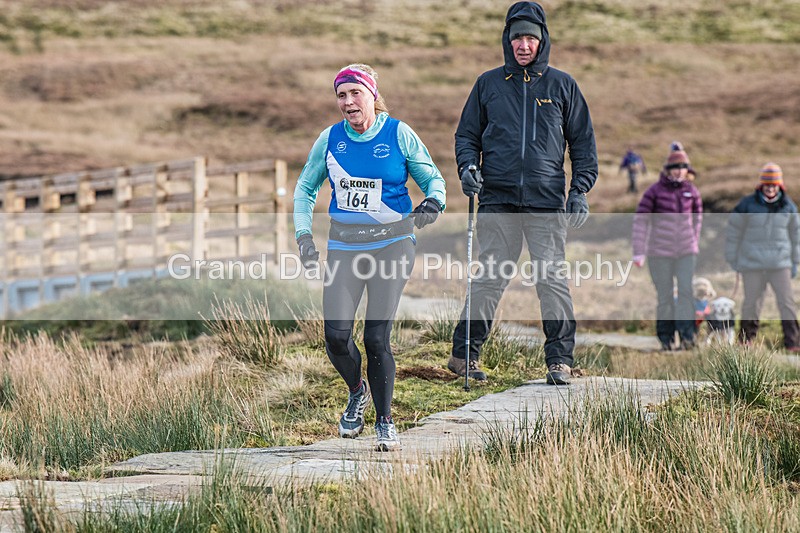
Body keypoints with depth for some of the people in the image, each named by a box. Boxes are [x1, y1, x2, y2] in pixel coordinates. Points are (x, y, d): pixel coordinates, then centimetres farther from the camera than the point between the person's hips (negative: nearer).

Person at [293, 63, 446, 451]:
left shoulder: (398, 134, -2)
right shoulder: (331, 139, 5)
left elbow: (432, 178, 7)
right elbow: (305, 188, 18)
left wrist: (433, 202, -15)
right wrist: (303, 234, 5)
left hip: (392, 244, -3)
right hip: (344, 246, 3)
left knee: (376, 338, -8)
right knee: (336, 335, -9)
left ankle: (384, 422, 8)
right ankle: (357, 392, 23)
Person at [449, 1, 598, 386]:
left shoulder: (562, 86, 9)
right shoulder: (488, 84, 11)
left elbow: (583, 142, 12)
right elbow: (467, 134, 17)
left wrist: (580, 189, 2)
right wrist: (467, 167, -2)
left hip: (547, 200, 0)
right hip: (497, 199, 0)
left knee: (552, 279, -5)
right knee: (489, 279, 0)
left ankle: (559, 360, 1)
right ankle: (464, 354, 8)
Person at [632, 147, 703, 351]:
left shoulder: (691, 191, 5)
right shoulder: (655, 191, -6)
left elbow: (697, 218, 19)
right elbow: (640, 221, -6)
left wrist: (694, 243, 21)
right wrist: (638, 252, -9)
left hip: (686, 251, 2)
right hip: (660, 252, -2)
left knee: (686, 291, -13)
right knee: (665, 296, 1)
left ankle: (687, 335, -17)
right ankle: (666, 338, 11)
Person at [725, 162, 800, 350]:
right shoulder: (747, 205, -4)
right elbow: (733, 232, 3)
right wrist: (732, 259, 5)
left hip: (780, 264, 2)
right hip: (752, 263, -1)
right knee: (752, 301, 4)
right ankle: (746, 338, 22)